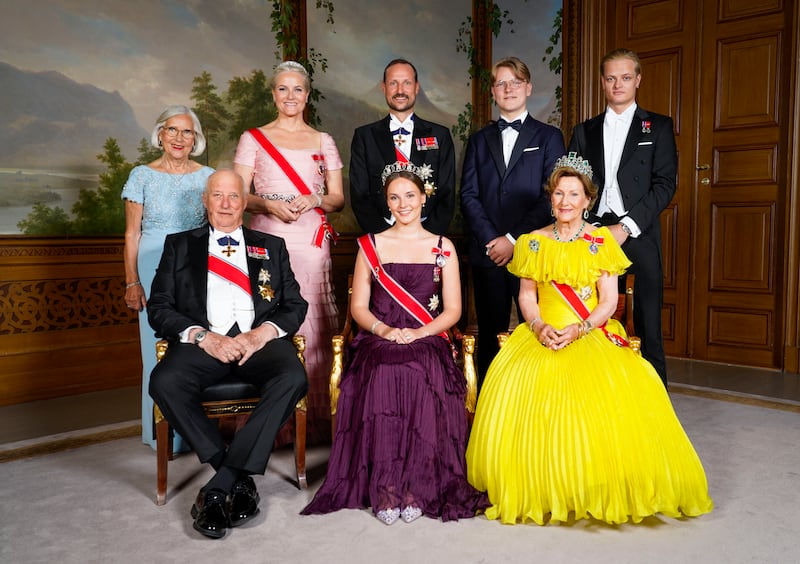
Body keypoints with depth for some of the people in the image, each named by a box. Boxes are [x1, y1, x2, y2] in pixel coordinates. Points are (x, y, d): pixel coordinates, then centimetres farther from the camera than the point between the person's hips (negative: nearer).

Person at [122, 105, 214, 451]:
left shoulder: (208, 177, 6)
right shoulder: (142, 176, 3)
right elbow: (132, 234, 2)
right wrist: (132, 282, -4)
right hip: (154, 270, -1)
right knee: (159, 349, 1)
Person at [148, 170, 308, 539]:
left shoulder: (271, 246, 22)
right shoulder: (179, 245, 19)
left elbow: (295, 306, 12)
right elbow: (158, 307, 8)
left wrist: (261, 333, -9)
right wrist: (203, 337, -10)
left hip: (260, 340, 0)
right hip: (203, 340, 0)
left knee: (293, 379, -32)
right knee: (164, 382, -32)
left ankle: (218, 488, -26)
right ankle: (239, 480, -19)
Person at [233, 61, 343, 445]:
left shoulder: (323, 141, 14)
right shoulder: (253, 139, 10)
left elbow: (338, 198, 11)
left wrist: (314, 200, -9)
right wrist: (269, 205, -14)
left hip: (311, 243, 1)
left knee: (312, 326, -2)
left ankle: (315, 421, 7)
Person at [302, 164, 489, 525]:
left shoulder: (443, 247, 13)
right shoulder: (370, 245, 15)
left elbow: (453, 310, 7)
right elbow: (358, 306, 9)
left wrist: (419, 333, -11)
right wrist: (384, 329, -11)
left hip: (428, 342, 0)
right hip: (379, 342, 1)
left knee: (421, 377, -35)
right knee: (382, 377, -34)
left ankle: (417, 485, -24)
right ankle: (383, 486, -26)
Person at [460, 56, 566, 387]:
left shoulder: (549, 137, 8)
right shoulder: (479, 140, 16)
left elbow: (551, 196, -2)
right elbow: (468, 195, 6)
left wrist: (514, 239, -10)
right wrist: (490, 239, -7)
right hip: (487, 252, 2)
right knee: (489, 334, 6)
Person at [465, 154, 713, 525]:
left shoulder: (601, 241, 6)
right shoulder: (534, 242, 11)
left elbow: (609, 300, 0)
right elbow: (527, 296, 9)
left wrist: (579, 329, -17)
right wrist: (539, 326, -12)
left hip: (593, 335, -1)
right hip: (543, 337, 1)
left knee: (617, 391, -32)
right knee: (518, 386, -29)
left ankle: (603, 490, -13)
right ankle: (536, 490, -13)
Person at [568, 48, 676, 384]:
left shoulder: (658, 127, 9)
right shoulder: (584, 131, 17)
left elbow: (665, 184, -1)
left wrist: (627, 226, -12)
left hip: (639, 236, -2)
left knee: (648, 328, 0)